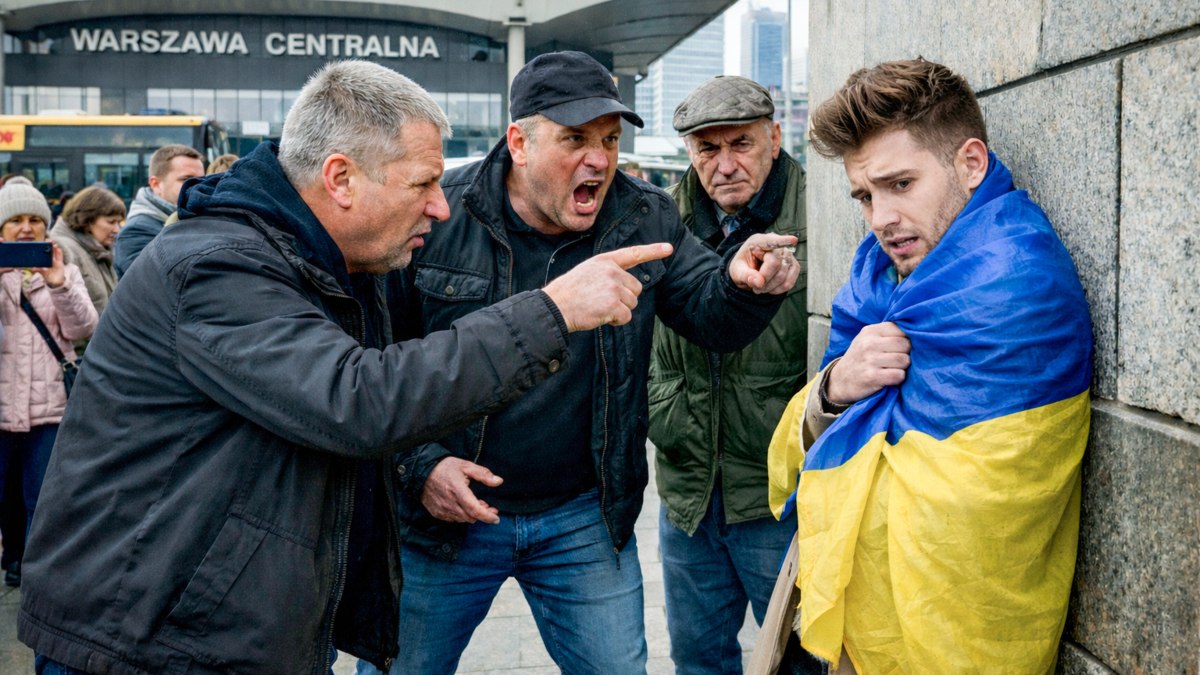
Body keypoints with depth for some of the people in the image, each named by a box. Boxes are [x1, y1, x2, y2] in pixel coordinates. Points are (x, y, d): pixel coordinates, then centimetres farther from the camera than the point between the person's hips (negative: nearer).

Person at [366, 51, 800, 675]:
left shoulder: (644, 220, -3)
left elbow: (711, 316, -1)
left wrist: (742, 285, -25)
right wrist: (418, 465, -17)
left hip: (585, 520, 2)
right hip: (444, 511, -2)